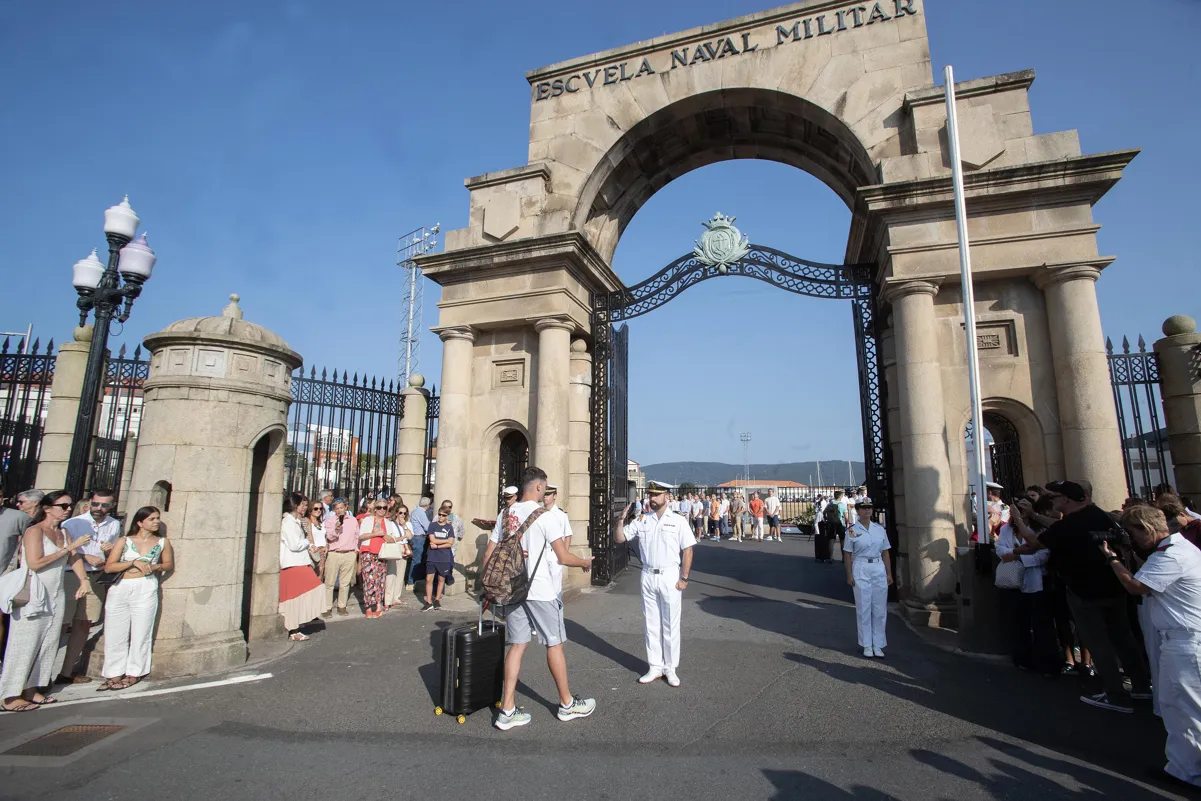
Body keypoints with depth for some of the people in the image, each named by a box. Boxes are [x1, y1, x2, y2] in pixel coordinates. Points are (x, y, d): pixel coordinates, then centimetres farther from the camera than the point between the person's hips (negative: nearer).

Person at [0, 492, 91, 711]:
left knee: (48, 645, 9)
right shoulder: (34, 531, -11)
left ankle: (31, 690, 19)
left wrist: (83, 580, -7)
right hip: (32, 597, -7)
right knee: (25, 646, -2)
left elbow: (74, 557, 7)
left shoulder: (63, 532, 11)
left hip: (55, 596, 7)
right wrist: (68, 548, -17)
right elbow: (34, 563, -20)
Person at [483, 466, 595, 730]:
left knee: (517, 645, 10)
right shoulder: (543, 515, -14)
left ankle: (507, 711, 12)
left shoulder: (507, 515, 5)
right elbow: (563, 557, -12)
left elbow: (489, 555, 7)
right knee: (554, 644, 8)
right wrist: (585, 562, 6)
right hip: (542, 590, -6)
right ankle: (567, 704, 23)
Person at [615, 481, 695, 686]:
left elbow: (687, 550, -4)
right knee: (651, 624, 11)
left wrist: (684, 578, -9)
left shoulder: (678, 521, -4)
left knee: (670, 625, 6)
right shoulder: (641, 520, 4)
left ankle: (671, 668, 19)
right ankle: (655, 667, 22)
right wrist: (620, 520, -12)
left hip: (670, 577, -3)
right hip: (648, 576, 3)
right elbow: (619, 538, 5)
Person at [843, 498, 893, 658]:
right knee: (864, 608, 3)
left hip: (879, 569, 3)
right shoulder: (852, 531, -2)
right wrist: (849, 575, -5)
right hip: (861, 569, -3)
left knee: (880, 608, 6)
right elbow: (847, 554, -1)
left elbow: (885, 553, 10)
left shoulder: (880, 529, 6)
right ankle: (867, 645, 15)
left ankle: (878, 645, 18)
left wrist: (889, 573, 6)